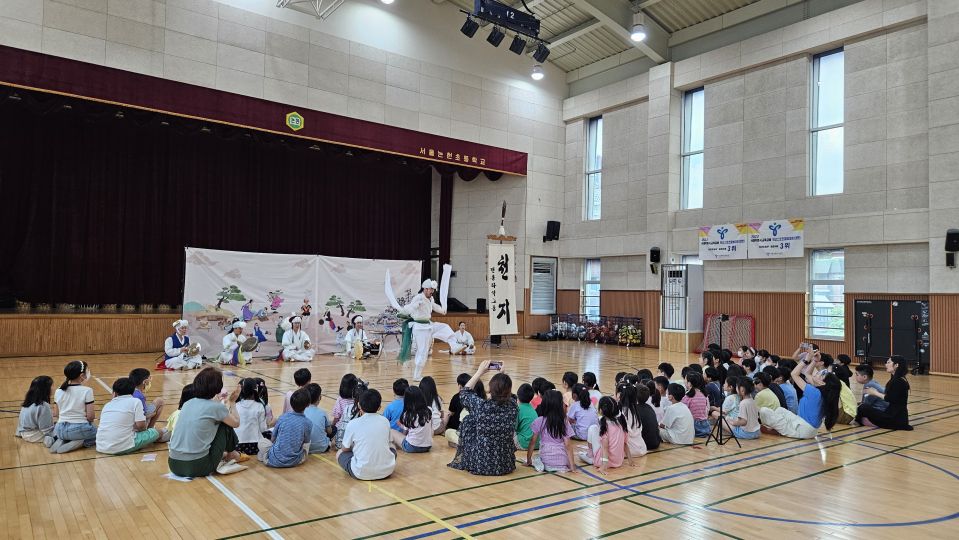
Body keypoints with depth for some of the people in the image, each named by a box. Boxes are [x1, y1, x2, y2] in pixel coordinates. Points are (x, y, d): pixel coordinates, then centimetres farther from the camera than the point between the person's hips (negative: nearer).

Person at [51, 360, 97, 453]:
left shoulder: (58, 391, 1)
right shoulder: (87, 391, -13)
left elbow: (57, 413, 9)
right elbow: (90, 416, -13)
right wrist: (89, 423, 8)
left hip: (61, 430, 5)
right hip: (80, 429, -5)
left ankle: (61, 441, 4)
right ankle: (81, 443, -7)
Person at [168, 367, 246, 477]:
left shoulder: (188, 403, 7)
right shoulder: (216, 407, -9)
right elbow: (236, 423, 9)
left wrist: (227, 402, 36)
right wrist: (232, 402, 23)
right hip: (197, 467, -6)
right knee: (226, 425, 13)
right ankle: (231, 454, 33)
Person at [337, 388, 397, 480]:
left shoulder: (353, 424, -5)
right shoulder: (385, 421, 3)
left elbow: (345, 449, 8)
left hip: (361, 473, -3)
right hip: (386, 471, 3)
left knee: (339, 453, 22)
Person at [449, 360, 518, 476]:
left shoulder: (481, 405, -20)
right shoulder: (513, 405, -11)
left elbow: (464, 393, 1)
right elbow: (508, 394, 16)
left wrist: (479, 372, 2)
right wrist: (502, 374, 15)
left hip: (481, 466, -4)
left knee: (468, 422, 15)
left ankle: (462, 460, 33)